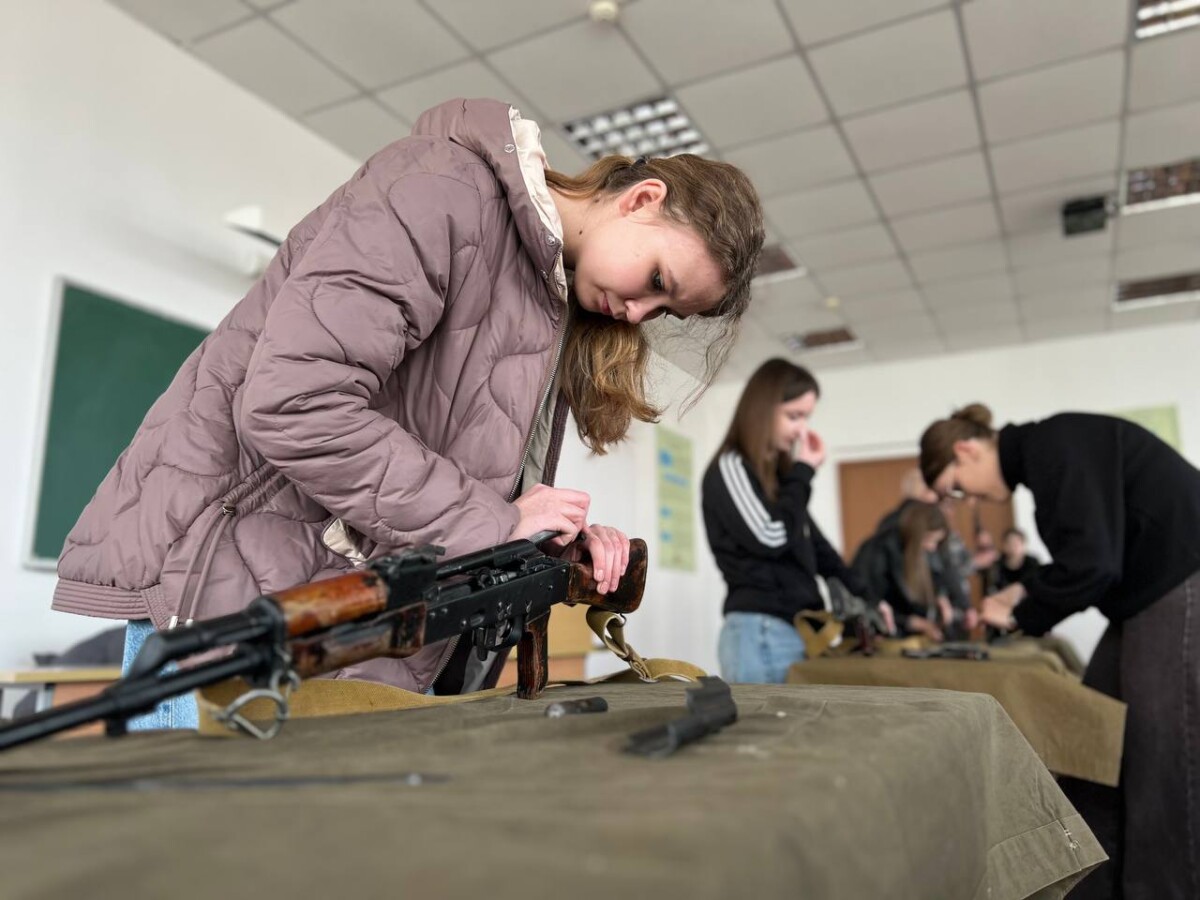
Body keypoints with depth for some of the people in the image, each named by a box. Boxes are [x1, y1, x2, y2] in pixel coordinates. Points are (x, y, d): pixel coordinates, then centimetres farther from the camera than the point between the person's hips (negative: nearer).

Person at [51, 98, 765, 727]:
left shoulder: (558, 306, 15)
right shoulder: (446, 189, -13)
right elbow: (295, 405, -24)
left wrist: (565, 536, -4)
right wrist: (493, 522, -18)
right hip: (234, 591, -8)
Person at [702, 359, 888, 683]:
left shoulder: (779, 473, 19)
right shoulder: (729, 468, -6)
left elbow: (812, 541, 20)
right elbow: (771, 537, -17)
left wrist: (863, 596, 11)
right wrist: (803, 473, -5)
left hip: (798, 629, 8)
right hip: (761, 631, -8)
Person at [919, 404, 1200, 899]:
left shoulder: (1054, 445, -16)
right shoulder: (1044, 454, 13)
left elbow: (1090, 561, -22)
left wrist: (1022, 617, -8)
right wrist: (1025, 592, 12)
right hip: (1152, 596, 10)